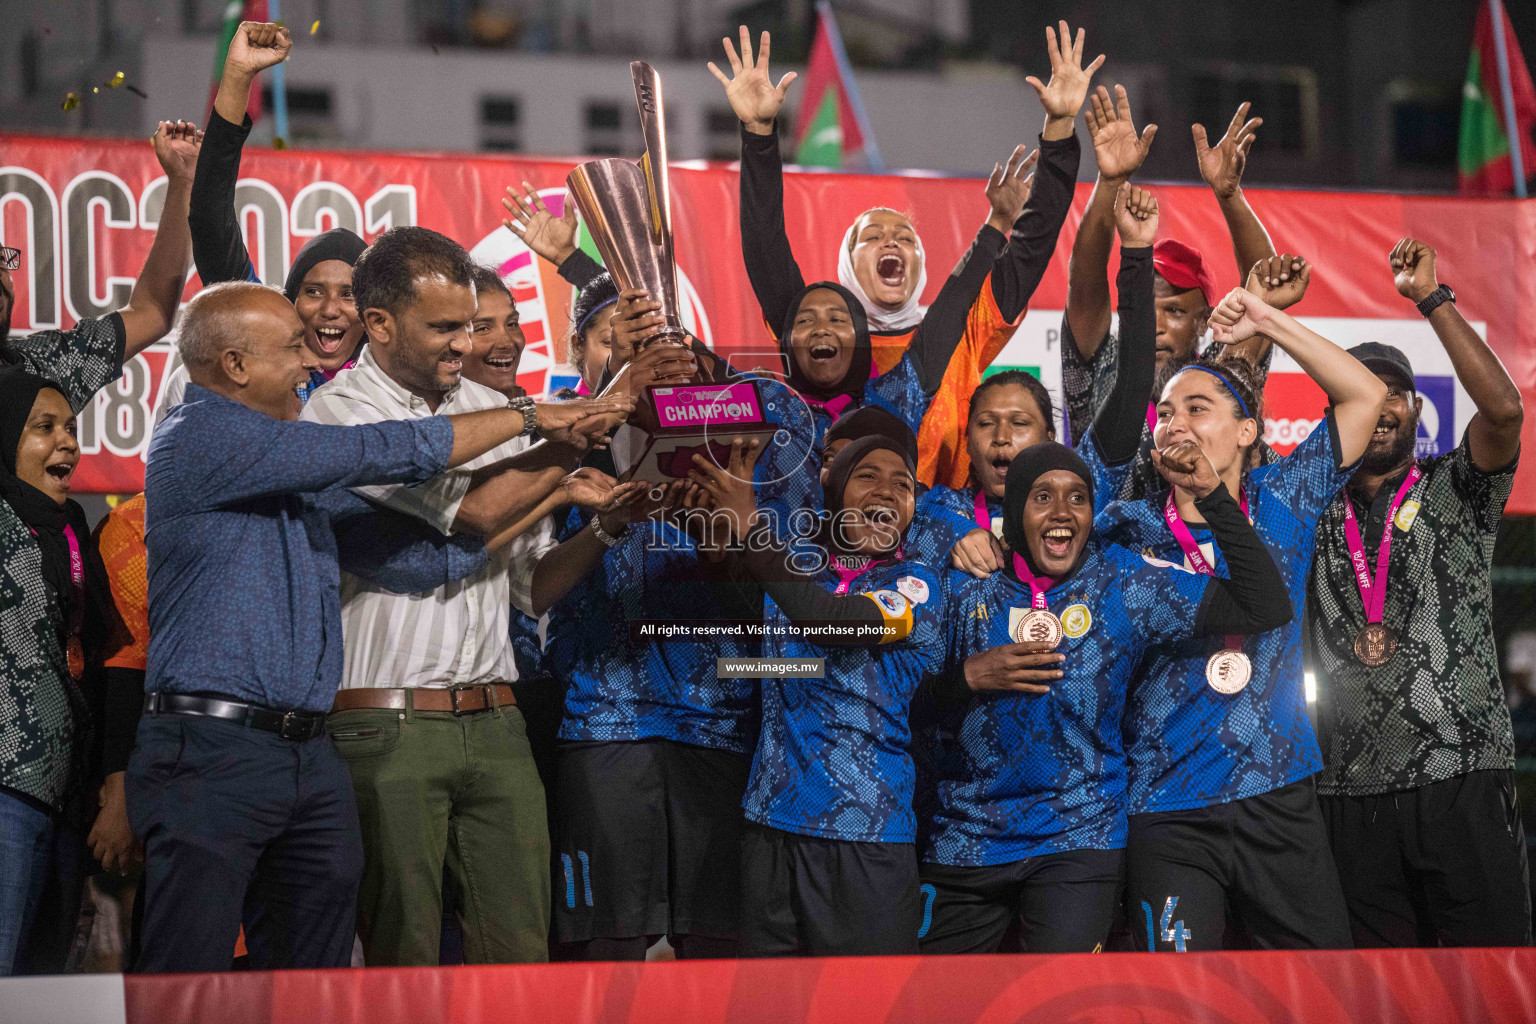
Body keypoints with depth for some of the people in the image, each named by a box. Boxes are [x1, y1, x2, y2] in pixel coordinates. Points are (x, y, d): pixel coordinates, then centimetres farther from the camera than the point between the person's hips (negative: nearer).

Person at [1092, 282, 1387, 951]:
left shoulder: (1281, 504, 7)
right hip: (1168, 815, -1)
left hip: (1280, 801, 2)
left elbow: (1365, 394, 7)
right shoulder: (1129, 530, 4)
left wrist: (1267, 321, 4)